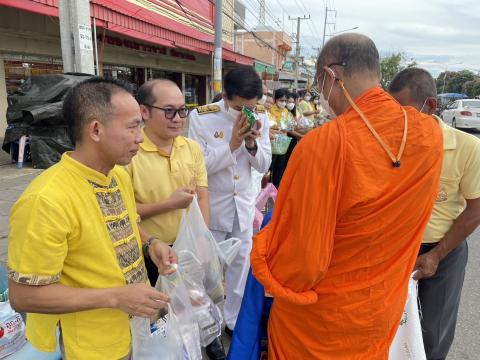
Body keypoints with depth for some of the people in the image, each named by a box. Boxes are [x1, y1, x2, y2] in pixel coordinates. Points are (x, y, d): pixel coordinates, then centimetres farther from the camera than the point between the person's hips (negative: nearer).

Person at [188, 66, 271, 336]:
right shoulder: (201, 117, -17)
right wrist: (232, 144, -25)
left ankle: (235, 320, 38)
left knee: (241, 264, 15)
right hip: (211, 205, -3)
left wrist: (252, 144, -22)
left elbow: (264, 165, -3)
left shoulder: (261, 117, -7)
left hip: (244, 204, 3)